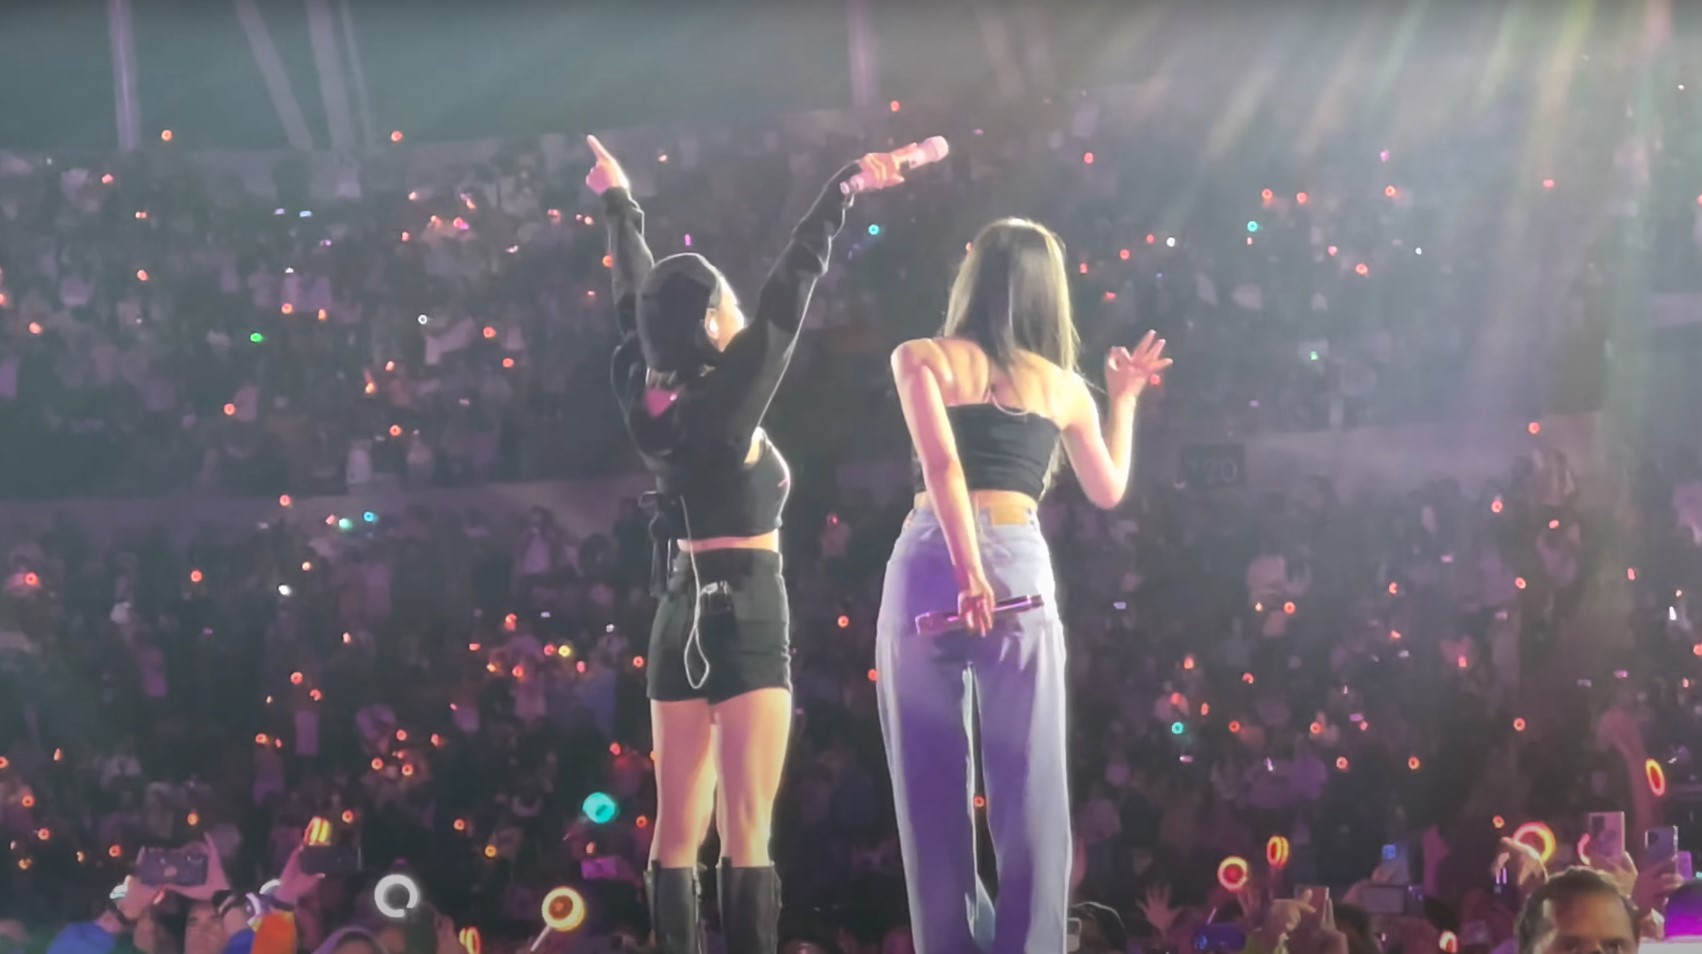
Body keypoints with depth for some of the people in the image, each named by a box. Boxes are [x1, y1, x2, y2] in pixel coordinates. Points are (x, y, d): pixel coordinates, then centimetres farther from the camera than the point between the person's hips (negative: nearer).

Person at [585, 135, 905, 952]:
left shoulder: (646, 397, 5)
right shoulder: (729, 395, -11)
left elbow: (636, 301, 19)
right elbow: (790, 289, -12)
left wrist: (619, 205, 34)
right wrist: (844, 188, -10)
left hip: (680, 620, 7)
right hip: (747, 616, -7)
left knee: (678, 832, 5)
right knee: (746, 834, -11)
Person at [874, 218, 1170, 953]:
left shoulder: (923, 359, 7)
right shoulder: (1063, 386, 15)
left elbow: (941, 461, -9)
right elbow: (1108, 489, 27)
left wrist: (965, 570, -16)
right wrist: (1124, 398, 39)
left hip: (929, 562, -1)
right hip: (1021, 563, 1)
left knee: (932, 783, 5)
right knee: (1028, 788, 1)